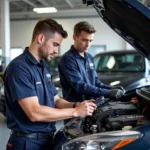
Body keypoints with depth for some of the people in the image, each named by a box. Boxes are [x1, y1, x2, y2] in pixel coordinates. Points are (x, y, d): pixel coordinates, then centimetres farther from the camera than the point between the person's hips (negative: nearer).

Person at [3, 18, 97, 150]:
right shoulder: (19, 68, -19)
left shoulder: (44, 66, 10)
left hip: (48, 138, 8)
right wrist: (75, 112, -21)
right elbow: (35, 113, -26)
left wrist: (76, 105, -6)